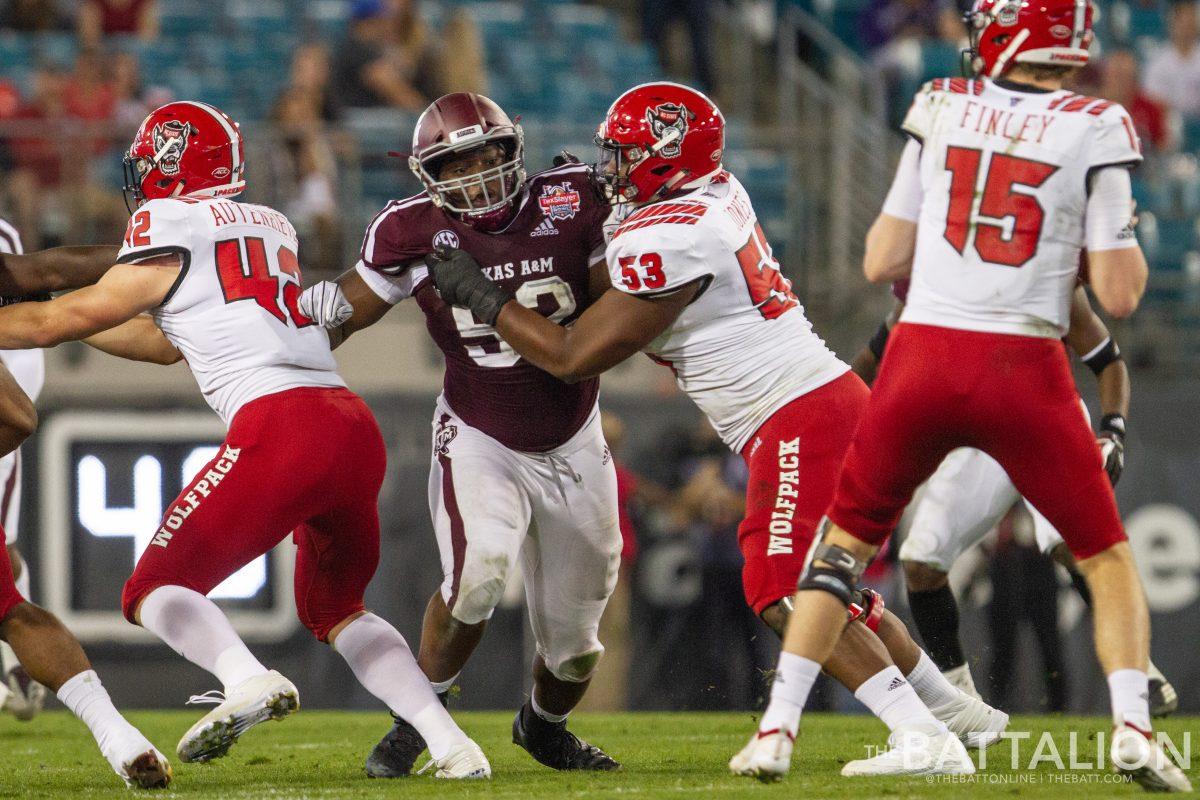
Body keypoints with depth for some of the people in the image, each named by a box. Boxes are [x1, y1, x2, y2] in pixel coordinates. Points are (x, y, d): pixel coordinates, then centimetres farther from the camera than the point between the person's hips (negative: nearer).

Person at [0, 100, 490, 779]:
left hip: (280, 427, -7)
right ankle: (452, 743, 11)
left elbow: (62, 322, 13)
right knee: (334, 609, 26)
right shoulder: (272, 228, 25)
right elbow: (177, 342, 37)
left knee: (157, 592, 2)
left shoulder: (171, 232, 4)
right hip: (357, 425, 7)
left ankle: (249, 680, -27)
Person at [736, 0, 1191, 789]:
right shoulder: (1095, 131, -2)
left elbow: (882, 262, 8)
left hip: (922, 360, 2)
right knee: (1107, 557, 14)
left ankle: (777, 729, 11)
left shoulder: (941, 110, 5)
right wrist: (1126, 236, 15)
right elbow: (1119, 295, -4)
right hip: (1024, 371, -2)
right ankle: (1132, 727, -6)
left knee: (844, 542, 20)